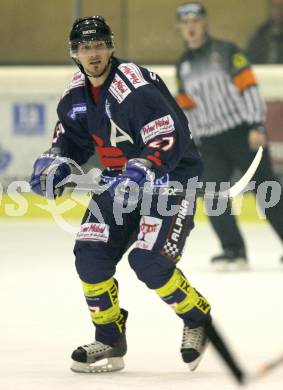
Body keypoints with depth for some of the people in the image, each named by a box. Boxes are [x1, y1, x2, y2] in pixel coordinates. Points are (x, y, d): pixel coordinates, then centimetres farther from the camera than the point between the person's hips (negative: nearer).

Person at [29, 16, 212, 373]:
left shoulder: (135, 85, -24)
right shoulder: (77, 92, 2)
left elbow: (169, 138, -31)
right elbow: (72, 135, 17)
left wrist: (139, 173, -41)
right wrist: (54, 163, -2)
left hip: (169, 178, -8)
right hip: (119, 180, 8)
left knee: (148, 261, -20)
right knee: (90, 255, -5)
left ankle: (198, 320, 5)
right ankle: (109, 342, 9)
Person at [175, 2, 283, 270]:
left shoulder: (226, 52, -5)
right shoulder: (183, 65, 12)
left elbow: (248, 87, -11)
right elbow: (186, 107, 17)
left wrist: (256, 126, -18)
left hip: (242, 133, -5)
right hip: (210, 142, 5)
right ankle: (234, 251, -5)